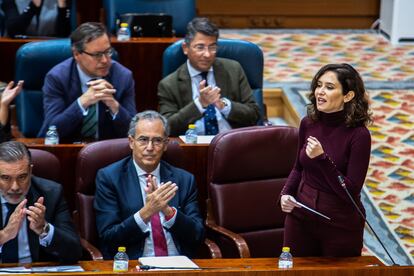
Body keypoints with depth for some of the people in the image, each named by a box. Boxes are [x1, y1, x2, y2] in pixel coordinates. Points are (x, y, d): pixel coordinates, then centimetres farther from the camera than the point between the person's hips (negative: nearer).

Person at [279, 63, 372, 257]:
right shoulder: (308, 124, -1)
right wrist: (286, 194, -2)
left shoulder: (358, 135, -17)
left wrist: (322, 158, -26)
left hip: (341, 225, -5)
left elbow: (350, 191, -19)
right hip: (301, 217, 5)